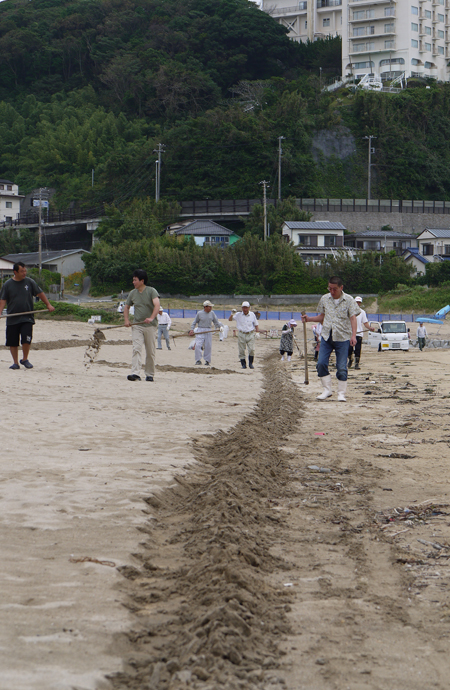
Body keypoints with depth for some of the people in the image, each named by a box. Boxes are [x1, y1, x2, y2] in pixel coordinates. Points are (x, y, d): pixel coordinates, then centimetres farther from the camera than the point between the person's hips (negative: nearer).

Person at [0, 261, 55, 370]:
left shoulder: (30, 282, 4)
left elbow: (40, 293, 14)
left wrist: (48, 305, 12)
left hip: (27, 318, -1)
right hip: (12, 319, 1)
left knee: (26, 340, -12)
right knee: (12, 342, 4)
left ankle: (25, 359, 9)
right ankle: (15, 362, 18)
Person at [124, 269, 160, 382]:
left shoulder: (151, 291, -5)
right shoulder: (133, 293, 9)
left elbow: (157, 305, -19)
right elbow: (127, 307, 22)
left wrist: (151, 318, -34)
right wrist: (126, 320, 5)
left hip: (150, 326, -3)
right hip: (137, 326, 3)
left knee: (150, 352, 4)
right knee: (136, 349, -13)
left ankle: (149, 374, 15)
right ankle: (135, 373, -22)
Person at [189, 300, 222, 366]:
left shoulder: (212, 313, 9)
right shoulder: (199, 313, 0)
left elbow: (216, 322, 15)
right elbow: (195, 322, 7)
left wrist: (220, 326, -1)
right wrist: (192, 329, -4)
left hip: (208, 331, 3)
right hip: (200, 331, -3)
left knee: (208, 346, 1)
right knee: (198, 345, -14)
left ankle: (207, 361, 11)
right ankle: (198, 360, -9)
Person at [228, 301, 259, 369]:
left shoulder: (252, 315, 7)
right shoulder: (238, 315, 3)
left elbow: (256, 324, 14)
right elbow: (229, 319, 1)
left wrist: (257, 332, 5)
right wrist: (232, 314, -17)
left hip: (250, 334, 0)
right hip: (241, 334, 0)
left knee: (251, 350, -9)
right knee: (241, 351, 1)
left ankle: (250, 363, 6)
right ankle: (243, 364, 11)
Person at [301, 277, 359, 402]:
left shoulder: (348, 300, 0)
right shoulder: (324, 299, 10)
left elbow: (353, 318, -4)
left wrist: (353, 335, -14)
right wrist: (308, 319, 3)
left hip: (342, 337, -3)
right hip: (326, 336, 3)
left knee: (341, 367, -3)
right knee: (321, 363, -5)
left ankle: (341, 393, 7)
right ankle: (327, 390, 7)